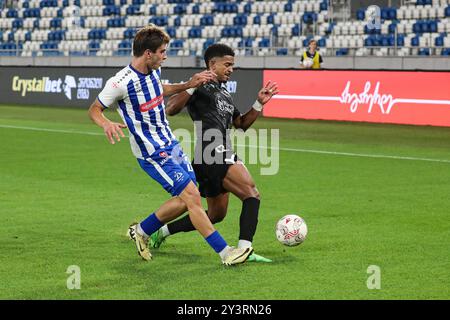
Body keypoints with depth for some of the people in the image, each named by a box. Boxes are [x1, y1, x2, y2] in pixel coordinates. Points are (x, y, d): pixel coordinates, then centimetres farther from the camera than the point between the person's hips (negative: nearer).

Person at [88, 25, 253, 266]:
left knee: (185, 199, 9)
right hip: (152, 153, -9)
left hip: (170, 144, 9)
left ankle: (142, 231, 27)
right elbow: (94, 110, -9)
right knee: (192, 197, -12)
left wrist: (188, 85, 17)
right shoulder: (120, 83, -21)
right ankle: (225, 253, -7)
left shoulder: (154, 71, 3)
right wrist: (106, 124, -30)